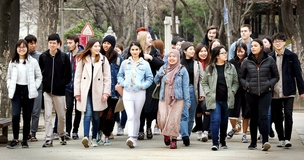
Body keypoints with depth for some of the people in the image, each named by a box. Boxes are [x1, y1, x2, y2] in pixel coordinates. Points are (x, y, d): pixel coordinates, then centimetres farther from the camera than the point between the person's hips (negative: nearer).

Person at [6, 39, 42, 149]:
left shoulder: (33, 61, 2)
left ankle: (25, 140, 14)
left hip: (28, 91, -1)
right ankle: (15, 139, 0)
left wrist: (35, 87, -3)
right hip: (16, 90, 1)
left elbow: (39, 77, 8)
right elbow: (8, 77, 16)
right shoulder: (13, 62, 8)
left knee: (27, 117, 3)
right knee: (15, 115, -14)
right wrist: (10, 87, 2)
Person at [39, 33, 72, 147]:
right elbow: (39, 73, 11)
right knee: (47, 115, -4)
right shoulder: (43, 57, 4)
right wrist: (44, 83, 0)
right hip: (47, 91, 1)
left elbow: (68, 75, 0)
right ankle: (48, 139, -2)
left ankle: (61, 135, 31)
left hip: (59, 92, -1)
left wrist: (61, 84, -7)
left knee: (61, 116, 9)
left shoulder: (64, 57, -1)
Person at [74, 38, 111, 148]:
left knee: (96, 116, 6)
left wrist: (106, 92, -3)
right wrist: (77, 93, 1)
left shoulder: (103, 60, 6)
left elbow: (107, 78, 4)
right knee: (88, 113, -14)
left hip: (98, 91, 1)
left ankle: (94, 138, 15)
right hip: (86, 91, -1)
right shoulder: (82, 59, 7)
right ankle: (85, 137, -23)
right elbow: (78, 76, 7)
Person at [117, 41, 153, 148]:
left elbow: (150, 78, 6)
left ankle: (135, 138, 18)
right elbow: (119, 75, 17)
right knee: (130, 116, -14)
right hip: (127, 92, 0)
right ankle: (130, 137, -23)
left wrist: (143, 85, -9)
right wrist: (123, 83, -2)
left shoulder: (145, 64, 3)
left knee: (136, 116, 8)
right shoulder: (125, 63, 8)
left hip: (140, 93, 0)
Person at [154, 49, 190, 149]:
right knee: (162, 119, -8)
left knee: (174, 119, -8)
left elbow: (185, 86, 0)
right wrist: (160, 73, -4)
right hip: (164, 98, 2)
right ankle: (166, 134, 20)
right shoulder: (163, 68, 10)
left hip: (177, 99, -2)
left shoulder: (182, 70, 1)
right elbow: (155, 81, 16)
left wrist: (187, 101, -3)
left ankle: (173, 139, 6)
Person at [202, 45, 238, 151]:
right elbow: (204, 83, 9)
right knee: (215, 120, -12)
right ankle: (215, 143, -9)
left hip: (226, 99, 2)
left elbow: (235, 82, 11)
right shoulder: (209, 68, 2)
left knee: (224, 121, 11)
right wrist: (208, 93, -4)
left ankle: (223, 141, 27)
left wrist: (232, 91, -3)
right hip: (214, 99, -2)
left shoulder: (231, 67, 6)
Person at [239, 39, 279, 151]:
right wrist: (246, 85, -2)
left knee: (263, 116, -15)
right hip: (251, 94, 2)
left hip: (265, 93, -2)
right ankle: (253, 143, 18)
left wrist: (269, 84, -6)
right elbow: (241, 76, 14)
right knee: (253, 118, 9)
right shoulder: (246, 61, 5)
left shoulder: (269, 60, 2)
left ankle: (265, 142, -20)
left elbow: (276, 76, 10)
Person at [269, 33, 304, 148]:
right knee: (277, 117, 6)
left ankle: (287, 139, -5)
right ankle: (281, 139, 16)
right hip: (274, 92, 2)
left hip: (288, 92, -2)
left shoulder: (292, 56, 1)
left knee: (288, 115, -9)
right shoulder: (270, 57, 6)